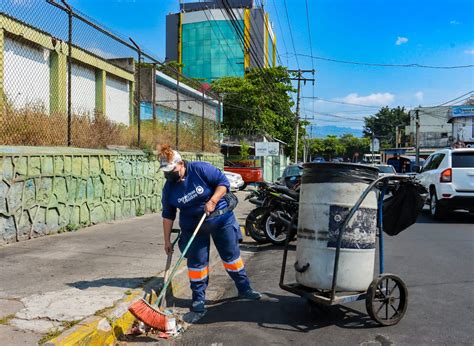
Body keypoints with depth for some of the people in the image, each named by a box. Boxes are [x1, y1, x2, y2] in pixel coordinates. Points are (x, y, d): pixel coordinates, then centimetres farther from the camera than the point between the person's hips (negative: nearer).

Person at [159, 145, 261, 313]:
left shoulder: (201, 169, -18)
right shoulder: (169, 188, -6)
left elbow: (223, 182, -16)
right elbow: (168, 215, 1)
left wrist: (212, 201, -28)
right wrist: (167, 240, 2)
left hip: (221, 219, -2)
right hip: (193, 226, 2)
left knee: (231, 254, 6)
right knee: (196, 260, 1)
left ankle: (244, 288, 22)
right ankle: (198, 298, 16)